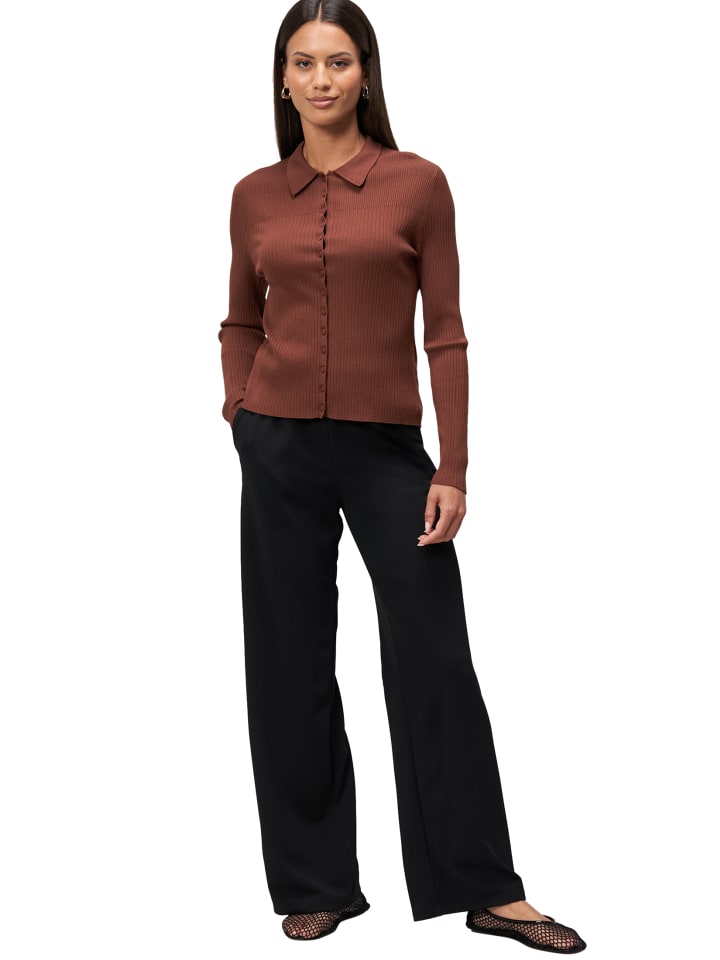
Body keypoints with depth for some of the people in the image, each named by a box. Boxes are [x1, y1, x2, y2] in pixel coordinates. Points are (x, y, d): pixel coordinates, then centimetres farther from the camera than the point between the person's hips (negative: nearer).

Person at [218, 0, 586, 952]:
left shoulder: (417, 183, -2)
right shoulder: (255, 195, 6)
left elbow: (445, 335, -3)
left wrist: (453, 470, -8)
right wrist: (241, 408, 2)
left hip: (388, 450, -2)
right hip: (280, 449, 2)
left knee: (435, 662, 0)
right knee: (291, 667, 7)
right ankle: (317, 883, 21)